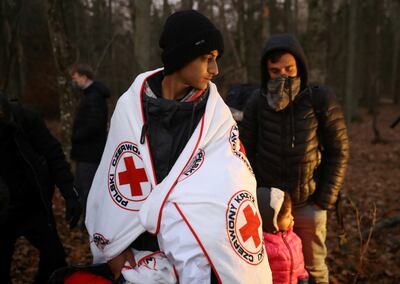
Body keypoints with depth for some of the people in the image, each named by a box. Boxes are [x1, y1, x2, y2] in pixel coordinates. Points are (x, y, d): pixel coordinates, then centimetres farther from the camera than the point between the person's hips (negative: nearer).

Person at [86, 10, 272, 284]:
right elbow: (117, 178, -6)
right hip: (140, 244, 0)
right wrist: (113, 244, -2)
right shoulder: (132, 105, -10)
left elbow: (231, 187, -12)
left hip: (198, 243, 0)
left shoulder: (215, 112, -8)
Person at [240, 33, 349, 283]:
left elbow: (338, 152, -6)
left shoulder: (322, 99, -11)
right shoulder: (257, 105, -6)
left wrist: (324, 201, -8)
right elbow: (245, 154, 0)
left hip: (307, 204, -1)